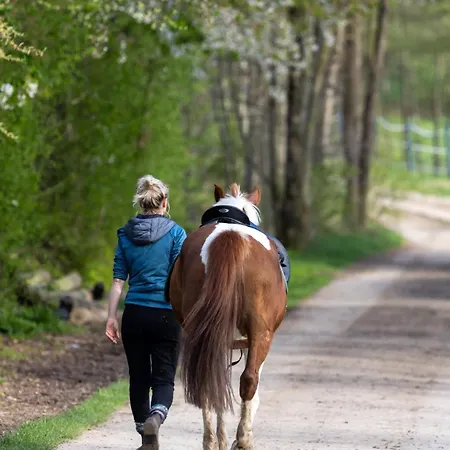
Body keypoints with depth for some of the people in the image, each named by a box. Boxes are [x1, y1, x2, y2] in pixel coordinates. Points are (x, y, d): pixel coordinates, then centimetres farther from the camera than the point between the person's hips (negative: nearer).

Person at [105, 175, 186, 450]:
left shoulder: (126, 235, 5)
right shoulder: (176, 233, -3)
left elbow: (119, 280, 3)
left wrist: (112, 317, 5)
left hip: (134, 314, 3)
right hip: (166, 314, -2)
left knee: (139, 377, 12)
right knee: (164, 378, 2)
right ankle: (156, 416, -28)